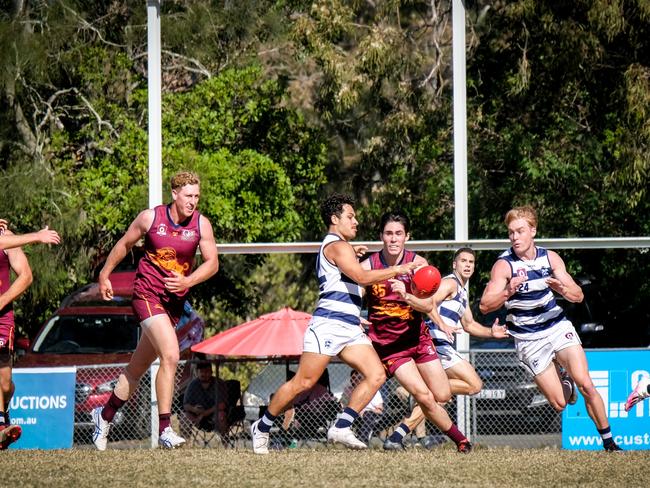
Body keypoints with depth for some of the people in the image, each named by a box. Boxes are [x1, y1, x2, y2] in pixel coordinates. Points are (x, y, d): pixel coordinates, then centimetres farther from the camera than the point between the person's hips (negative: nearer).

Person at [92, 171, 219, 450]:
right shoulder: (150, 217, -6)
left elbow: (212, 263, -3)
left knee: (138, 367, 13)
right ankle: (164, 430, -19)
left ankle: (105, 416, 34)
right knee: (170, 356, -22)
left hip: (175, 300, 4)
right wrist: (104, 275, 16)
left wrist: (187, 282, -19)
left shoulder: (201, 224, -1)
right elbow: (125, 244, 9)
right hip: (147, 294, -4)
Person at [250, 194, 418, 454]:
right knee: (303, 382, -9)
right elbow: (361, 277, -17)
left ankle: (341, 427, -10)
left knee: (376, 375, -8)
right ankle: (262, 427, 5)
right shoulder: (337, 246, -6)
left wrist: (351, 256, 31)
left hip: (350, 328, 10)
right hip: (329, 323, -10)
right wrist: (396, 270, -12)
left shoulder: (337, 247, 26)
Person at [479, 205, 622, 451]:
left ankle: (609, 442, -1)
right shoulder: (504, 265, -13)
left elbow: (578, 295, -1)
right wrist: (508, 292, -39)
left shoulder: (550, 257, -2)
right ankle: (565, 385, 33)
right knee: (559, 403, -4)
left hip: (558, 327, 2)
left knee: (585, 385, -15)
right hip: (529, 338, -2)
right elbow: (485, 305, -20)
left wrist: (563, 289, -24)